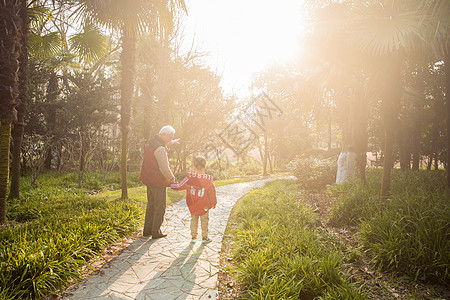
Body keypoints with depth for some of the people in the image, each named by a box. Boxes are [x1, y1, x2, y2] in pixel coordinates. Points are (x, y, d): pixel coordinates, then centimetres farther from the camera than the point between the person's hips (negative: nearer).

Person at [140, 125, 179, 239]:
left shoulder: (152, 142, 7)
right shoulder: (160, 149, -23)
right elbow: (164, 168, -23)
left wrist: (172, 142, 46)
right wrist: (172, 178, -7)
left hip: (149, 180, 10)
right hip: (158, 182, -10)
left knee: (151, 205, 19)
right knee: (160, 207, 3)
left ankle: (147, 230, 27)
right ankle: (156, 232, 11)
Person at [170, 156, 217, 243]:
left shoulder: (190, 177, -12)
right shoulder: (209, 179, -14)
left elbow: (179, 186, -6)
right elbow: (212, 192, -7)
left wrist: (170, 184, 11)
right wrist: (213, 203, 7)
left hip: (193, 205, 2)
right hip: (204, 206, -2)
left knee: (194, 219, 17)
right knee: (204, 220, 12)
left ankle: (193, 237, 23)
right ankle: (205, 237, 18)